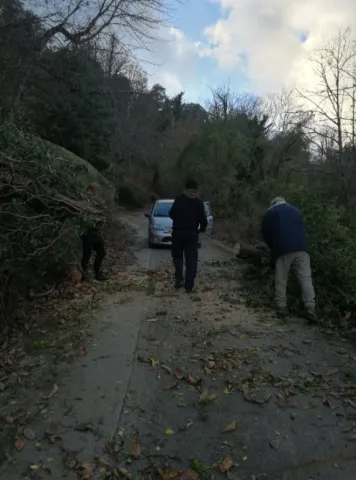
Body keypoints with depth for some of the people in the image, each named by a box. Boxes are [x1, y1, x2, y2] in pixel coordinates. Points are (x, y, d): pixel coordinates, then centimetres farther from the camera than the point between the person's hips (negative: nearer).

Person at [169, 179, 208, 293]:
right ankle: (189, 286, 1)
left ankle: (179, 279, 9)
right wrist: (202, 229, 17)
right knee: (191, 260, 4)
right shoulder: (199, 202, -1)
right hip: (192, 234, 0)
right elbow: (203, 219, -3)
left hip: (178, 232, 1)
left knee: (177, 256, 19)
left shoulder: (179, 199, -1)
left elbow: (171, 214, 2)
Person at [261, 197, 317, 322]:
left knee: (281, 280, 6)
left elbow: (266, 233, 11)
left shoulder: (271, 212, 15)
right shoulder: (295, 210, 28)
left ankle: (282, 308, 9)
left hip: (283, 249, -3)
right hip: (301, 247, 3)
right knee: (306, 278, -1)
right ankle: (311, 309, -8)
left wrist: (273, 247, 24)